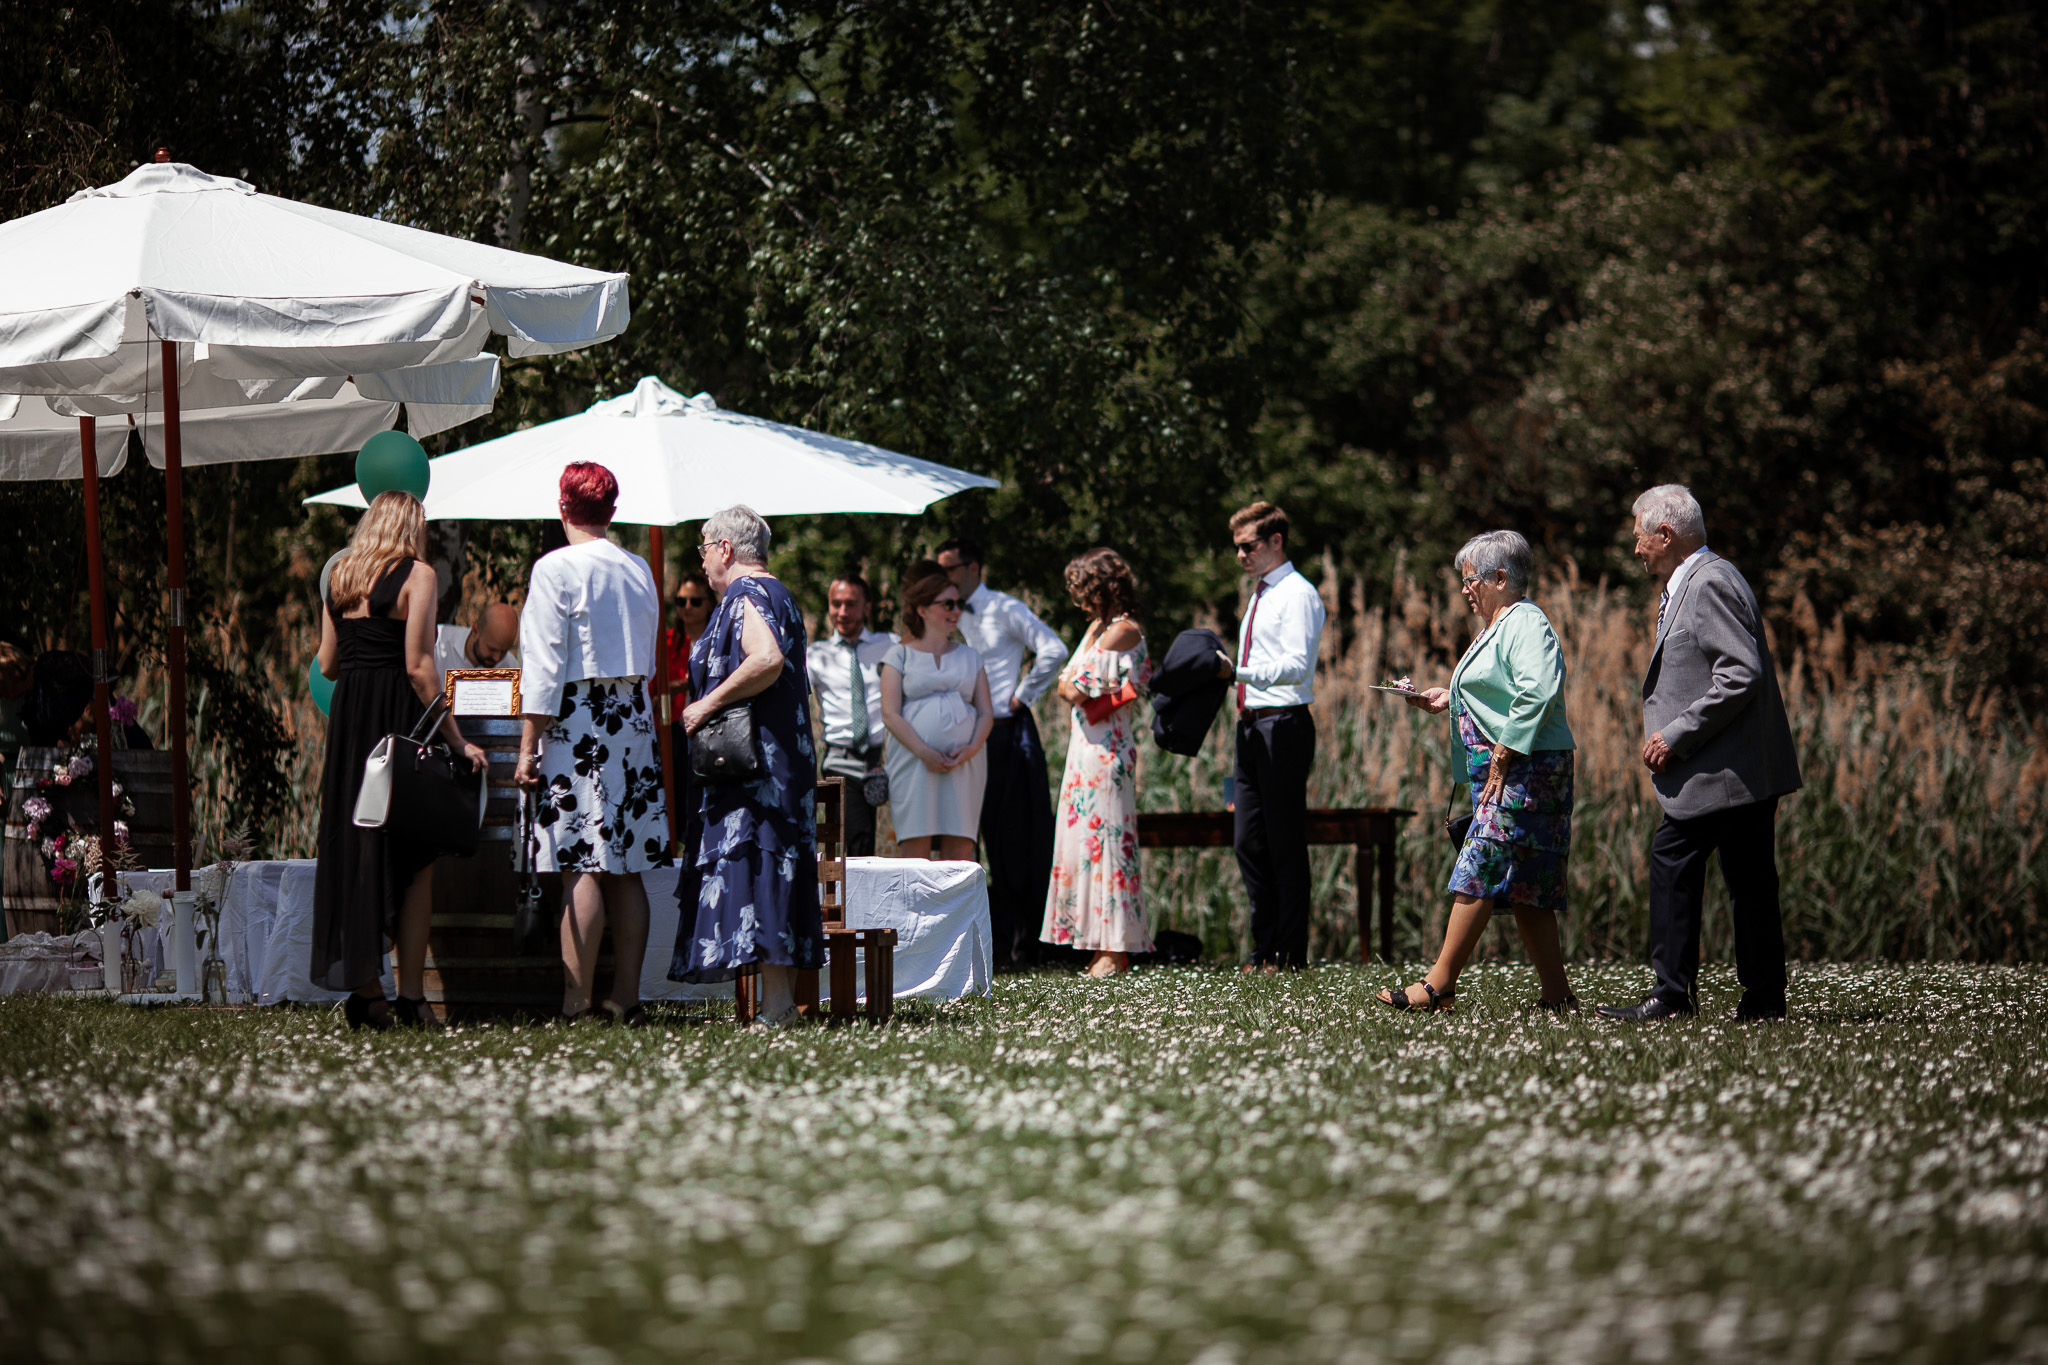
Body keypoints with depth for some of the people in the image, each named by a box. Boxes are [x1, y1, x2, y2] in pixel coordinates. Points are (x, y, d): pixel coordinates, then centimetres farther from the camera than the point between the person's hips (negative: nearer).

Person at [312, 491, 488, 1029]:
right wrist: (456, 739, -11)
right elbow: (418, 666, -13)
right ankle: (410, 996, -4)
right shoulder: (417, 574, -6)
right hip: (399, 718, -6)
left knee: (352, 849, 9)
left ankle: (365, 990, 8)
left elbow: (327, 665, 14)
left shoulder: (340, 576, 12)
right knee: (413, 860, -1)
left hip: (346, 719, 6)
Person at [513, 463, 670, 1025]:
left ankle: (577, 1001, -10)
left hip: (577, 721, -6)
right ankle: (626, 995, 9)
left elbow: (545, 664, -12)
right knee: (625, 870, 8)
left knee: (580, 868, -8)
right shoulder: (639, 569, 11)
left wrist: (528, 745, -10)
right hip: (634, 720, 6)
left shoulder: (555, 569, -9)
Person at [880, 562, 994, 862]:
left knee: (959, 853, -7)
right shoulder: (900, 654, 10)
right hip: (914, 762, -3)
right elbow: (890, 714, 1)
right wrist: (924, 752, -13)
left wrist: (971, 748, -6)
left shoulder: (969, 656, 20)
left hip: (964, 765, 3)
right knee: (913, 852, -11)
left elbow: (986, 713, 15)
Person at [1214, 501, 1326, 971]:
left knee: (1285, 843, -6)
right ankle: (1265, 946, 16)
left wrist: (1238, 672, -31)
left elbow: (1295, 667, -21)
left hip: (1283, 725, -9)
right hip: (1252, 726, 9)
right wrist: (1230, 675, 13)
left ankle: (1290, 951, -2)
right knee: (1249, 841, 10)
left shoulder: (1298, 595, -9)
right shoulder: (1261, 594, 20)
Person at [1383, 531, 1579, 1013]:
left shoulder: (1526, 625, -11)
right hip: (1507, 774, 11)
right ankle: (1557, 994, 7)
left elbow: (1538, 694, -25)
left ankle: (1439, 985, -10)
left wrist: (1502, 755, -23)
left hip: (1523, 771, -11)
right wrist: (1449, 700, 19)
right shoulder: (1500, 626, 22)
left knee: (1478, 870, -10)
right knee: (1523, 886, 7)